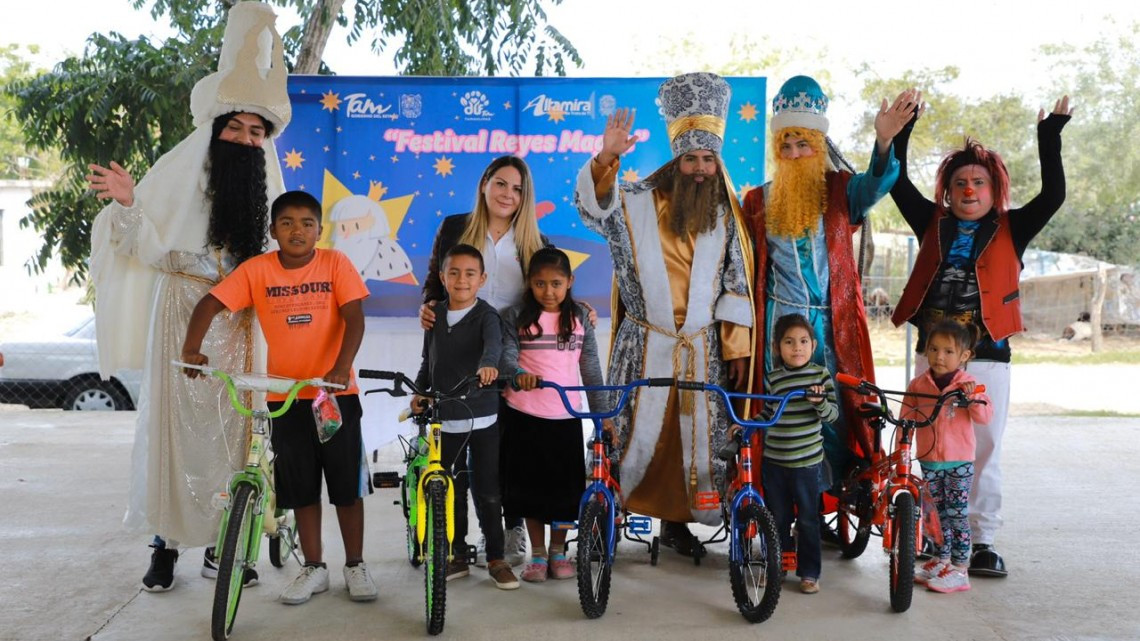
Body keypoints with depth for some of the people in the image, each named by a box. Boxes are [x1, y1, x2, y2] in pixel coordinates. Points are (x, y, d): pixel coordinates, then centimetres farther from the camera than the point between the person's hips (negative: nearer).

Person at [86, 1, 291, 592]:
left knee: (229, 426, 5)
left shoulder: (262, 183, 7)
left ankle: (220, 543, 15)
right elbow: (153, 250, -10)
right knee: (174, 419, -1)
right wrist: (129, 204, -26)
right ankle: (166, 544, 10)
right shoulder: (181, 170, -6)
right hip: (182, 314, -4)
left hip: (236, 322, 4)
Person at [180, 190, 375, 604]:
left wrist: (342, 367, -27)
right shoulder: (256, 270, -2)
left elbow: (354, 318, -12)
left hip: (337, 391, -1)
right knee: (301, 486, 9)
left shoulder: (335, 263, -5)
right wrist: (192, 348, -24)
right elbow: (210, 303, -7)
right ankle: (314, 568, 23)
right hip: (286, 395, 2)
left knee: (348, 482, 5)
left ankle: (356, 566, 20)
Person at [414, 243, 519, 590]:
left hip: (483, 418, -4)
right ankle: (458, 557, 24)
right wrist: (419, 391, 1)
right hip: (445, 419, 4)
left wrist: (487, 364, -50)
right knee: (451, 494, 10)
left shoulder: (486, 315, -7)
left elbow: (493, 343, -29)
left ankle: (496, 559, 16)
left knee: (488, 493, 3)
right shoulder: (434, 314, 7)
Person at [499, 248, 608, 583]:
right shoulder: (517, 316, 1)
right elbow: (506, 354, -12)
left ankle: (558, 551, 22)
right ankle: (537, 553, 20)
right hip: (525, 415, -1)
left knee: (565, 486, 5)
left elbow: (591, 368, 7)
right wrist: (518, 373, -35)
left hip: (566, 416, 1)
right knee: (530, 485, 6)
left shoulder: (580, 318, 6)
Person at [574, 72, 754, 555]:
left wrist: (737, 347, 2)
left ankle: (675, 519, 22)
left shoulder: (726, 217, 6)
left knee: (694, 435, 7)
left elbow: (736, 284, 6)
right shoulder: (639, 203, -2)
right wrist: (606, 158, -35)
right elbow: (593, 205, -18)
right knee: (636, 432, -1)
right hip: (646, 344, -3)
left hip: (703, 347, 3)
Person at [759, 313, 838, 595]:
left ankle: (809, 572, 17)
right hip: (774, 460, 2)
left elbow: (833, 414, -5)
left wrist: (820, 402, -24)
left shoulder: (820, 374, -4)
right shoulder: (772, 378, 0)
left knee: (808, 519, 6)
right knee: (777, 518, 13)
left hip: (807, 461, -2)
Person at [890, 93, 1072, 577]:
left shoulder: (1009, 229, 7)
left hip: (986, 358, -1)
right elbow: (898, 183, 4)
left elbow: (1053, 195, -5)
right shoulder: (932, 224, 9)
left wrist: (1049, 139, -9)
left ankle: (982, 541, 12)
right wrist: (901, 132, -3)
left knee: (983, 451, 3)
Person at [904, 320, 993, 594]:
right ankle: (941, 558, 28)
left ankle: (959, 568, 3)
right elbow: (906, 418, 6)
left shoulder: (968, 384, -5)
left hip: (959, 461, -3)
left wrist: (972, 397, -28)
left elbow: (984, 417, -12)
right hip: (929, 460, 3)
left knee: (956, 512, -4)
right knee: (937, 512, 14)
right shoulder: (918, 385, 2)